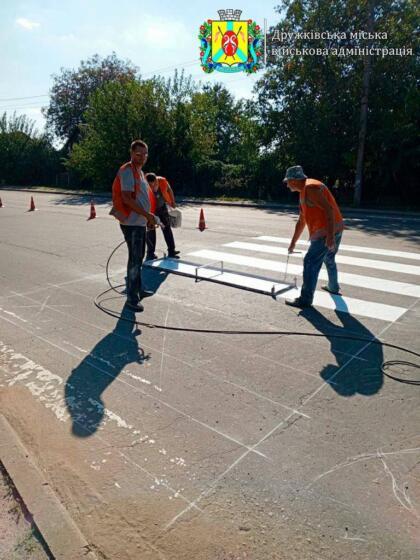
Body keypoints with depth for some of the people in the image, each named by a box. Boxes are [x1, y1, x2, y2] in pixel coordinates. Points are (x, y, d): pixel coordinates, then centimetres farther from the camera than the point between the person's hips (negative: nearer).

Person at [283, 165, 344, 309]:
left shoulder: (311, 187, -14)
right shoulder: (303, 193, 19)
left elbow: (329, 209, -22)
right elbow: (301, 221, 25)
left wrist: (330, 235, -27)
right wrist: (293, 243, 29)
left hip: (328, 232, -10)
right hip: (335, 230, 10)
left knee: (310, 263, -8)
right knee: (329, 260, 27)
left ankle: (305, 300, -5)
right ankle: (333, 287, 47)